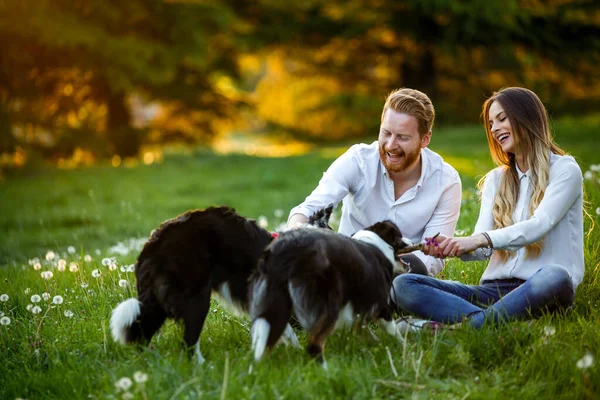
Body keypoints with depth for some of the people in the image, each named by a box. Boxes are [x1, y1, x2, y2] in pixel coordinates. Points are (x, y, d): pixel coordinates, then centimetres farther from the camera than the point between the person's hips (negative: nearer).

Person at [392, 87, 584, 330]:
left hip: (540, 291, -5)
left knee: (554, 277, -43)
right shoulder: (496, 180, 20)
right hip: (495, 288, 5)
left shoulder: (565, 170, 4)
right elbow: (483, 249, 7)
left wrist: (481, 239, -28)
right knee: (403, 285, -16)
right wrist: (452, 248, -16)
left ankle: (446, 328, -41)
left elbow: (539, 225, -14)